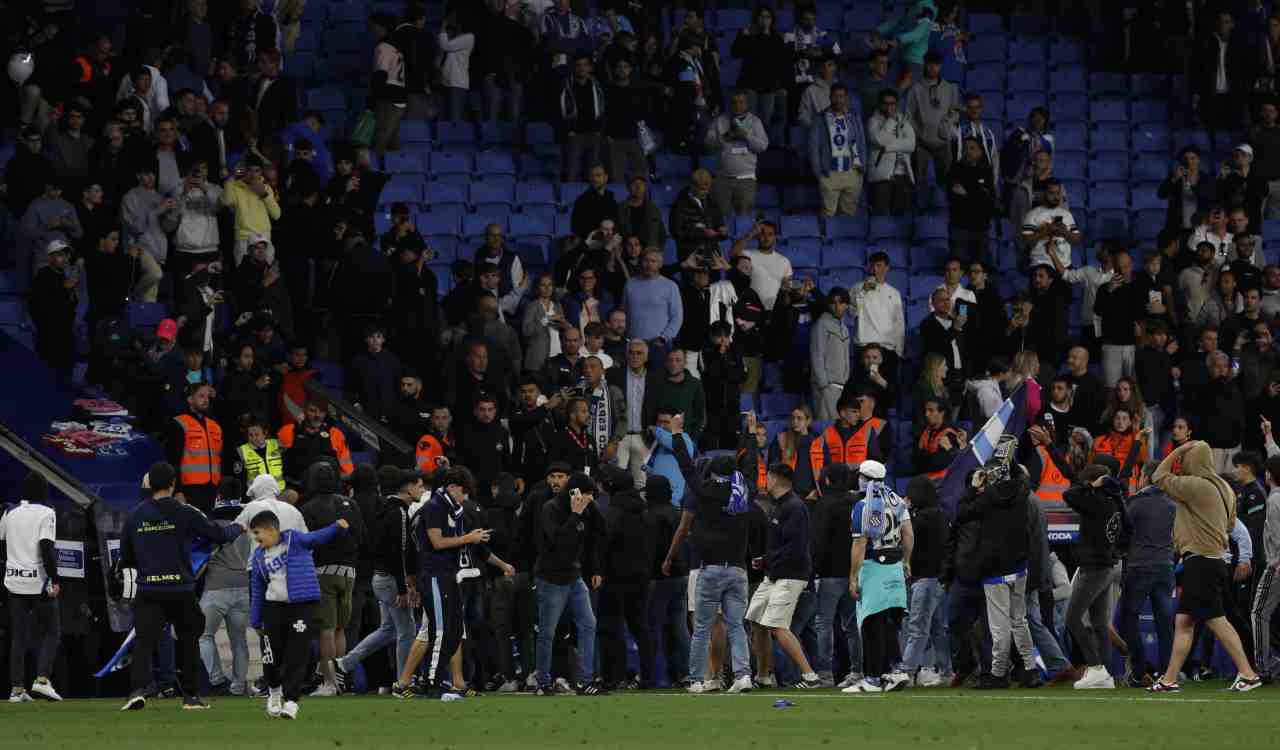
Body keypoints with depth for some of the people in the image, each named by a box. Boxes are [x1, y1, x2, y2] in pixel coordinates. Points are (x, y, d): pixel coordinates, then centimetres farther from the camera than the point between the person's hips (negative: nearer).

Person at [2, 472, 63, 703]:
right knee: (51, 631, 5)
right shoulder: (45, 513, -7)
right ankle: (42, 679, -11)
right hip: (39, 580, -5)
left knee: (19, 634, 8)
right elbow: (46, 548, -15)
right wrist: (55, 579, -15)